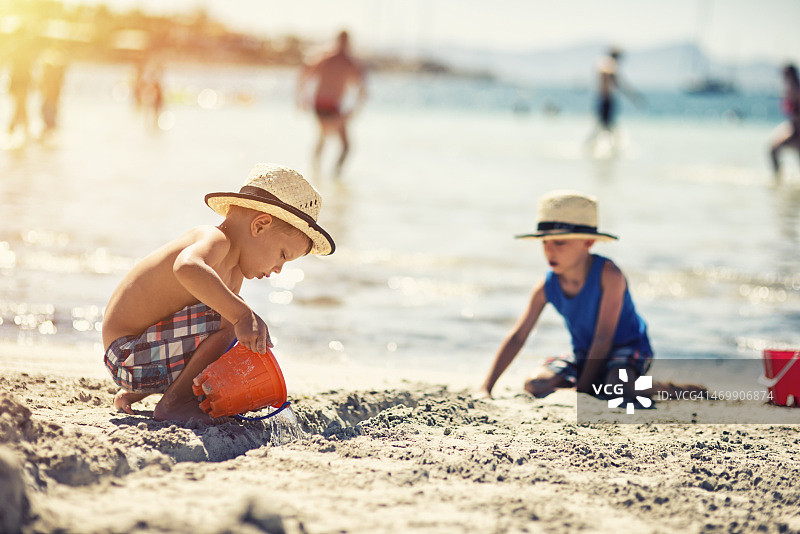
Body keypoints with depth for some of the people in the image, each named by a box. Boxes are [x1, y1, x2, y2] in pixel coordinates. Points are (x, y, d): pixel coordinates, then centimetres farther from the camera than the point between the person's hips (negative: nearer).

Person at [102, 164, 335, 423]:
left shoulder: (233, 273, 13)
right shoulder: (215, 240, -18)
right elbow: (186, 268, -43)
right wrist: (243, 315, -48)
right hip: (127, 353, -10)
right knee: (225, 318, -24)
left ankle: (135, 393, 21)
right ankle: (174, 402, -13)